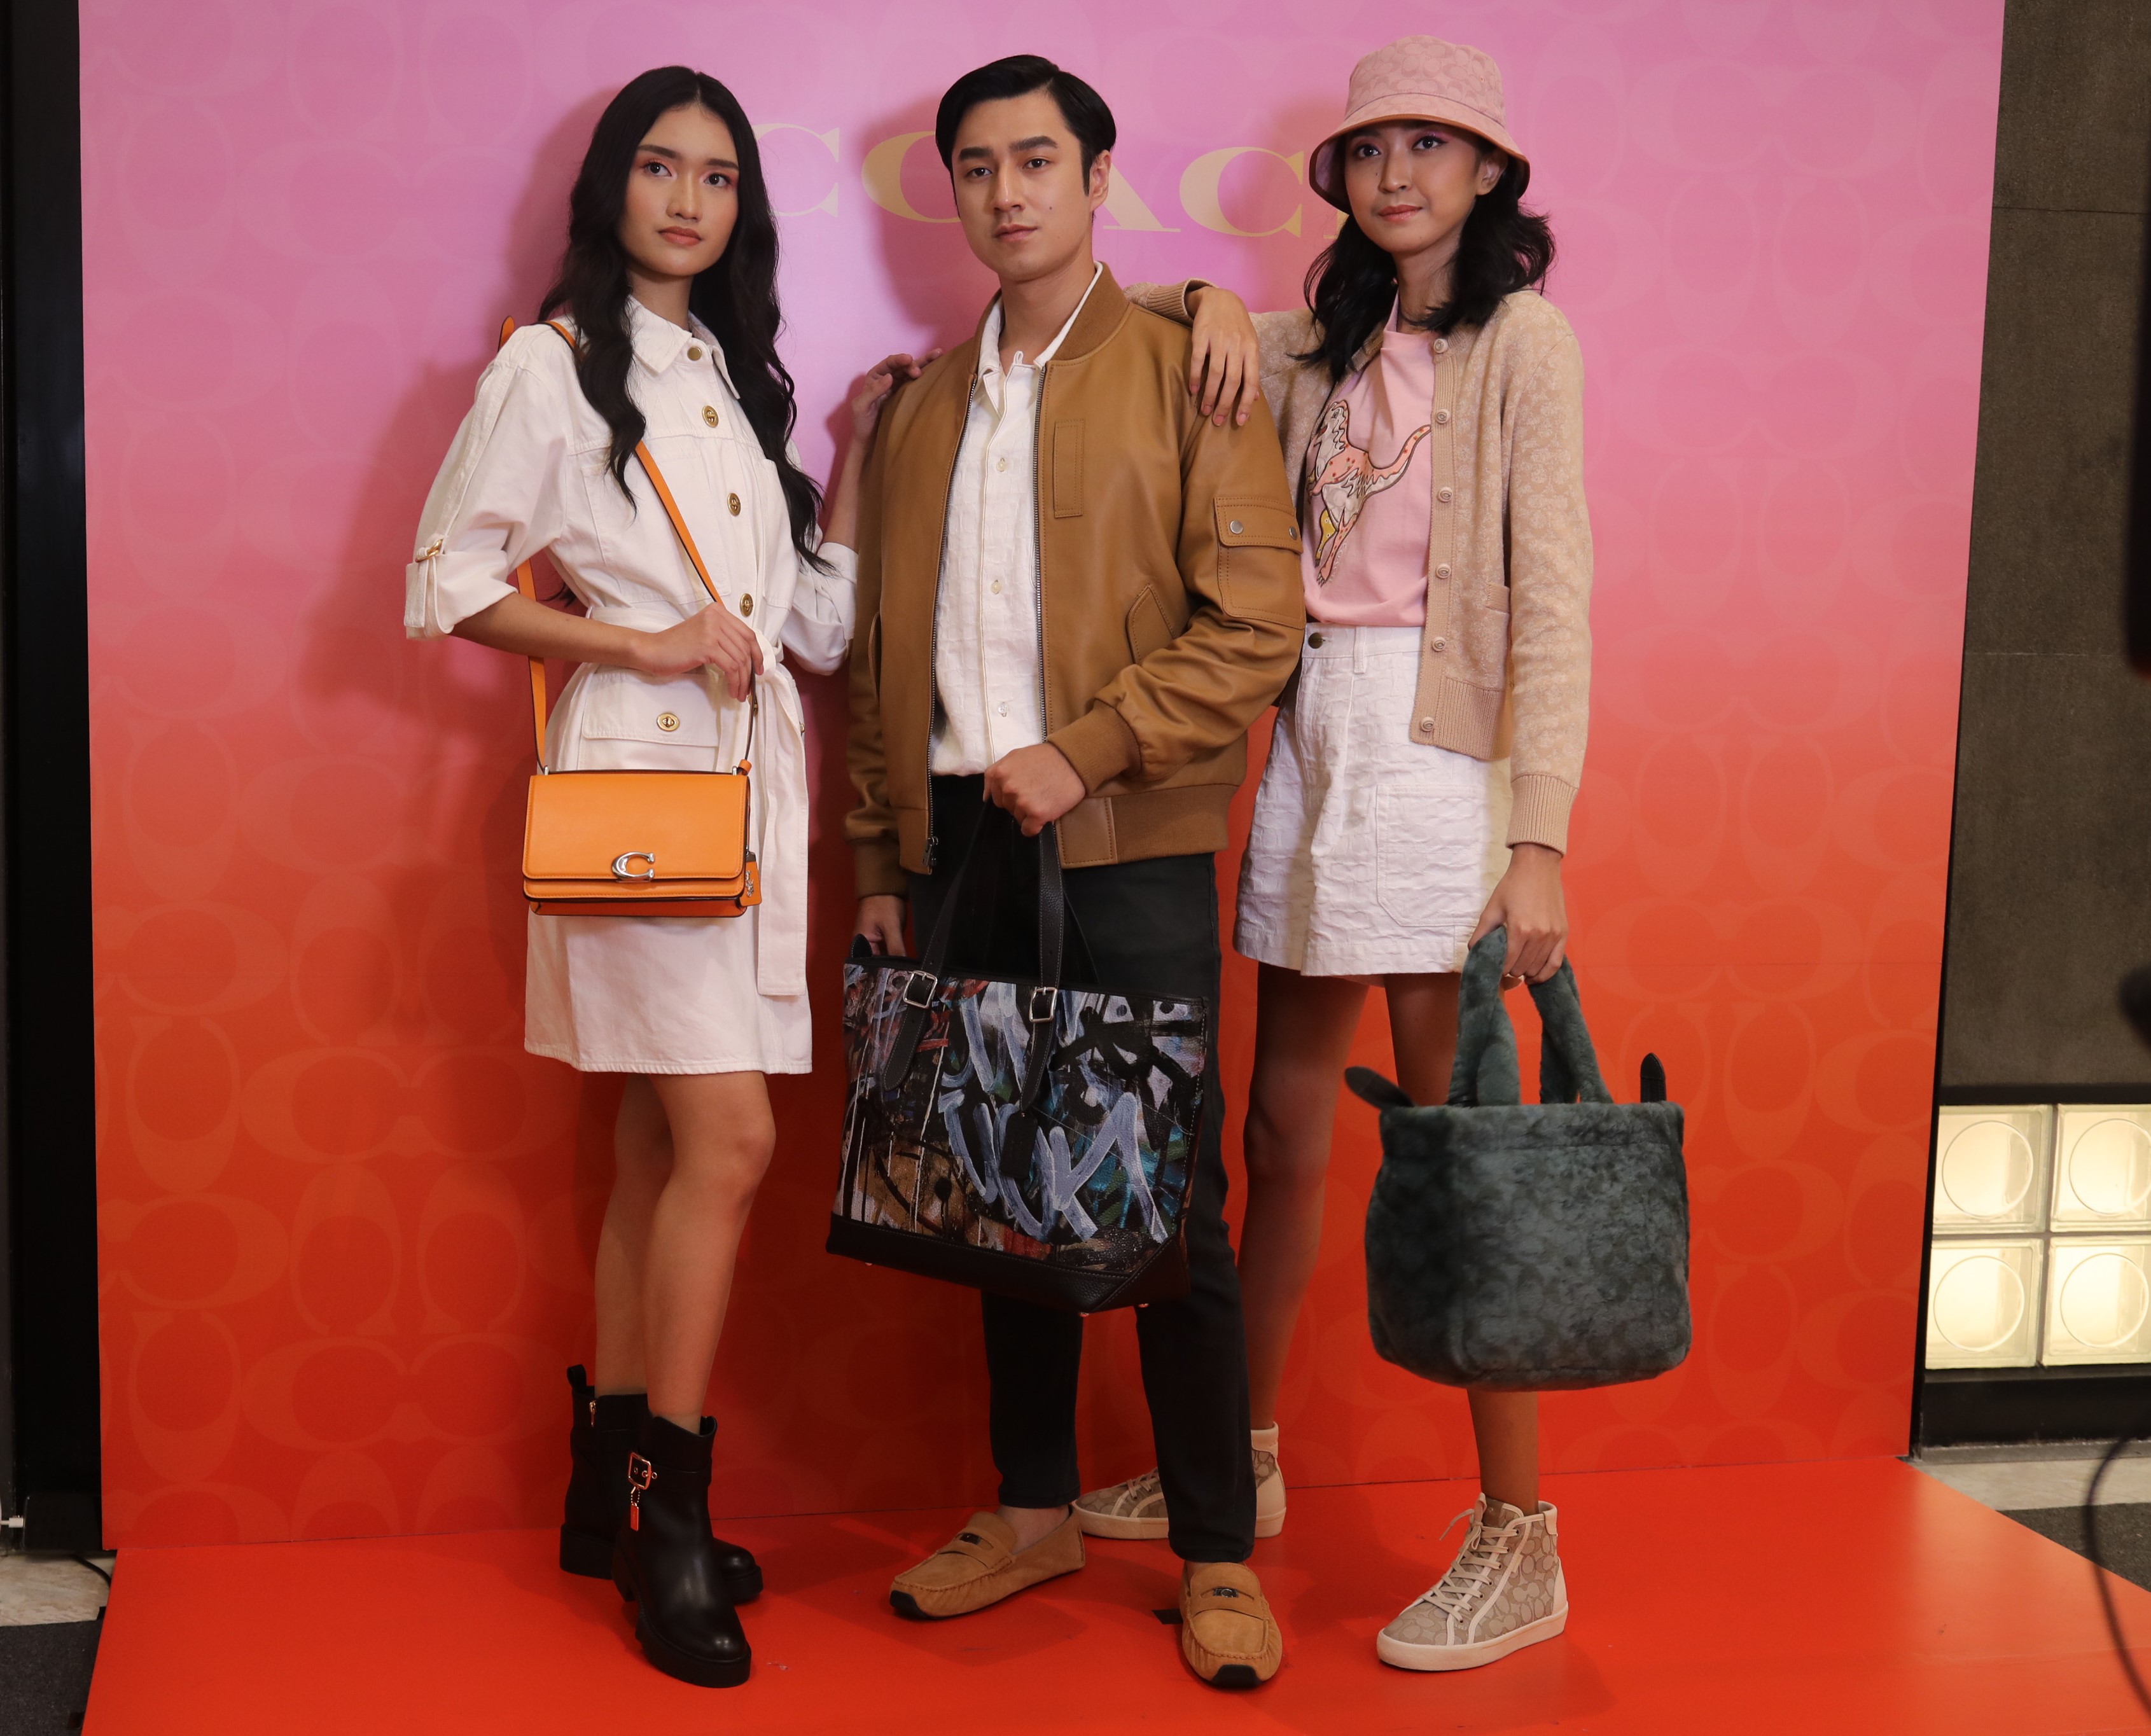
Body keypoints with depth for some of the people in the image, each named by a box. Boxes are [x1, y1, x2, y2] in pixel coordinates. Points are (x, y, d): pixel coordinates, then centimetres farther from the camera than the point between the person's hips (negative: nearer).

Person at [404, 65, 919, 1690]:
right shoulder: (554, 364, 0)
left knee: (663, 1145, 8)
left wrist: (859, 455, 8)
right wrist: (638, 642, -13)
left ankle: (610, 1495, 17)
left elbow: (821, 624, 13)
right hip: (634, 775, -7)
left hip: (754, 776, 7)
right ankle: (672, 1514, -4)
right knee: (730, 1132, -15)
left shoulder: (741, 379, 18)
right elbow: (449, 579, -6)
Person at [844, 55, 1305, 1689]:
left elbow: (1257, 621, -7)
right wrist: (882, 858, 11)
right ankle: (1035, 1509, 24)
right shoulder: (922, 407, 16)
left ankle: (1219, 1555, 9)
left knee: (1170, 1203, -2)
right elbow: (880, 648, 16)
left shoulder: (1187, 372, 1)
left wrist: (1083, 752, -14)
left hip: (1128, 848, -4)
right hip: (959, 841, 5)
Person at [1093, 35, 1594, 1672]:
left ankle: (1521, 1542, 6)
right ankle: (1242, 1461, 29)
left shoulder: (1521, 336, -2)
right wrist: (1212, 304, 2)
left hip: (1439, 756, -6)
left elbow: (1554, 597, -10)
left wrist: (1540, 838, -17)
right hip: (1314, 745, 6)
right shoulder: (1332, 343, 15)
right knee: (1284, 1132, 14)